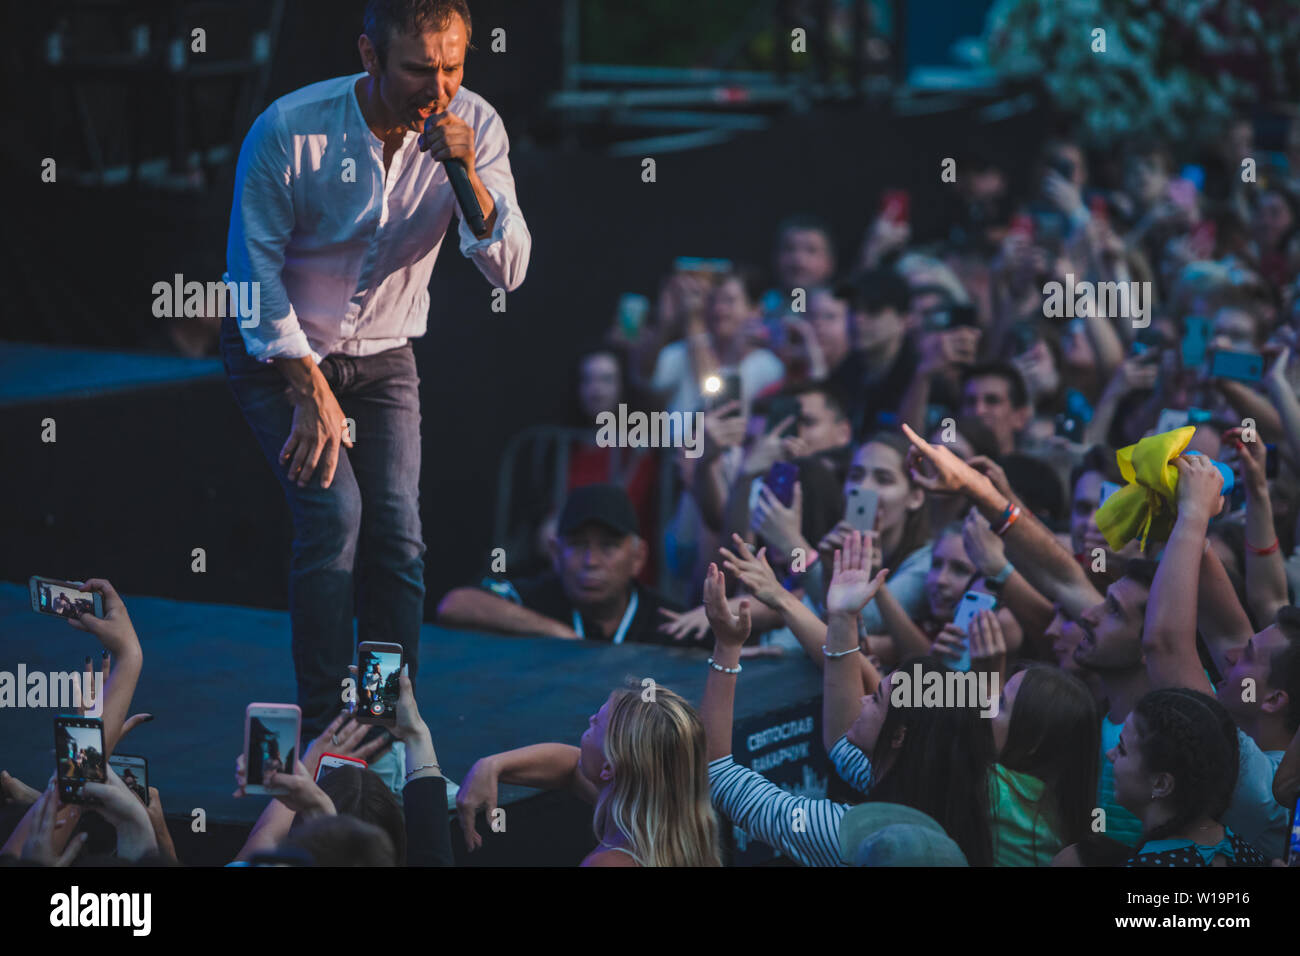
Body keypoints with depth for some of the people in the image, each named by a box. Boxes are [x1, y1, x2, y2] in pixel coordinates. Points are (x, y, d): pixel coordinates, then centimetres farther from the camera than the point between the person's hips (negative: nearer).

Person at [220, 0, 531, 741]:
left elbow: (509, 270, -19)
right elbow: (256, 271, -15)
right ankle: (324, 728, -12)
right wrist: (310, 390, -19)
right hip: (279, 348, -3)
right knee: (334, 512, -20)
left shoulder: (475, 128, -15)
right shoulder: (289, 131, -23)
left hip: (384, 354, 3)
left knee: (399, 533, -9)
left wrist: (465, 174, -34)